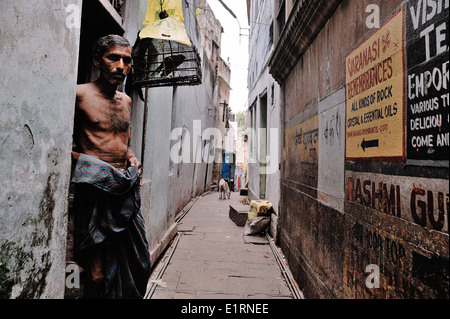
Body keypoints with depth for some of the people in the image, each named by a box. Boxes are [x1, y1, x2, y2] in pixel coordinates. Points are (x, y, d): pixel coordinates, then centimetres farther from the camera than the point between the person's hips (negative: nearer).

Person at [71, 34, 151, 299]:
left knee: (139, 263, 13)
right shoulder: (80, 94, -3)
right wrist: (79, 157, -16)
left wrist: (133, 159, 7)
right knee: (98, 272, -1)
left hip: (125, 187, 7)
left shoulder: (126, 101, 16)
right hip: (95, 188, -6)